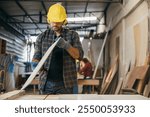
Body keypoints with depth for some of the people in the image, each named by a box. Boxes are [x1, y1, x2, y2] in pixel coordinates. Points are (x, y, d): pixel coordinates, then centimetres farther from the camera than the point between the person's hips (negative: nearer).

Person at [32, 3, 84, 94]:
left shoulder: (72, 35, 4)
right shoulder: (42, 37, 8)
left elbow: (79, 55, -5)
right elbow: (36, 57, 6)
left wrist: (66, 45, -23)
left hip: (67, 84, -1)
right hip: (47, 84, 2)